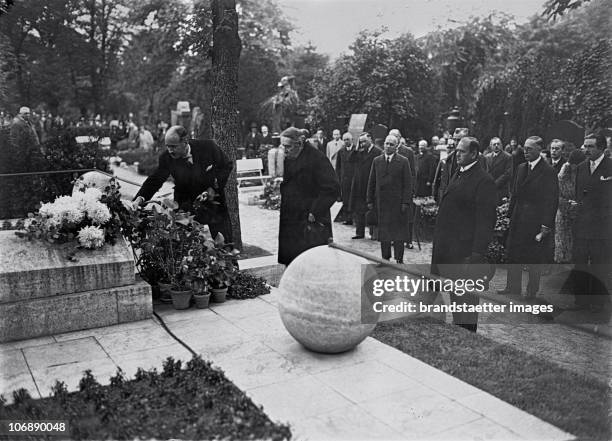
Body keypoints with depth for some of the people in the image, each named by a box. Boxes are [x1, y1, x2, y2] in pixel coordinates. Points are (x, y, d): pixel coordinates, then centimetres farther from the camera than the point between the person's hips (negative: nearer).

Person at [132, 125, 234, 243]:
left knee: (224, 242, 5)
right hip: (186, 205, 1)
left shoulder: (208, 146, -19)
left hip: (214, 201, -1)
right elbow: (154, 180, -12)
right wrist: (140, 198, -29)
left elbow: (227, 166, -6)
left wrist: (214, 188, -16)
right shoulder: (166, 157, -15)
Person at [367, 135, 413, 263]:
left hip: (398, 202, -3)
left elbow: (407, 184, -4)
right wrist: (370, 200, 5)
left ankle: (399, 259, 10)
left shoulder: (403, 161, -1)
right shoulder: (377, 161, 8)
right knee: (383, 231, 7)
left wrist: (406, 202, -10)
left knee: (399, 231, 2)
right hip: (381, 202, 3)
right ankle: (385, 258, 17)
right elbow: (371, 182, 10)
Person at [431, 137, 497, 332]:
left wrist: (476, 254, -22)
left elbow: (485, 220, -18)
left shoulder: (483, 180, -14)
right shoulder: (458, 175, 15)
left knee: (465, 298, 2)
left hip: (466, 251, -9)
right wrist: (439, 239, 15)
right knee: (455, 296, 18)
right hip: (448, 249, 9)